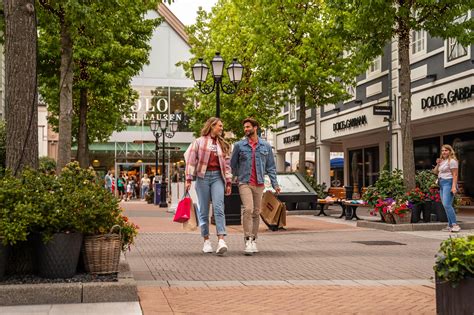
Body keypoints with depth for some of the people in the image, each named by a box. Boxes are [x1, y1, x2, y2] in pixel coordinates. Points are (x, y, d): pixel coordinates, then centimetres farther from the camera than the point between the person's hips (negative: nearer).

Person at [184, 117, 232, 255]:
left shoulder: (223, 144, 17)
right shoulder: (199, 142, 6)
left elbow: (227, 164, 16)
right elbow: (191, 161, 1)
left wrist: (228, 182, 10)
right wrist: (188, 179, -6)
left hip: (217, 177, 2)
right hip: (203, 176, -2)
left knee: (218, 207, -14)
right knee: (204, 210, 2)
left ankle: (221, 240, -23)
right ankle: (206, 240, 11)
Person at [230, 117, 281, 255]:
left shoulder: (266, 146, 7)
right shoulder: (239, 145, 3)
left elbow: (270, 166, 9)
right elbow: (233, 164, 14)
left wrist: (275, 184, 3)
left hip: (259, 184, 2)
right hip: (244, 183, -2)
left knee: (256, 212, 7)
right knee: (248, 209, -17)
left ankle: (254, 240, 18)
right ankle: (248, 240, -15)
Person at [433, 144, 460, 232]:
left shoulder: (452, 161, -6)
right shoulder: (442, 161, 19)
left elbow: (455, 175, -13)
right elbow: (435, 172, 19)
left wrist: (454, 186, -21)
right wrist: (437, 164, 3)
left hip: (448, 183, -9)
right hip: (441, 184, 9)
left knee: (447, 204, -19)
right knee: (445, 205, 6)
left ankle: (455, 225, -20)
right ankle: (450, 225, 9)